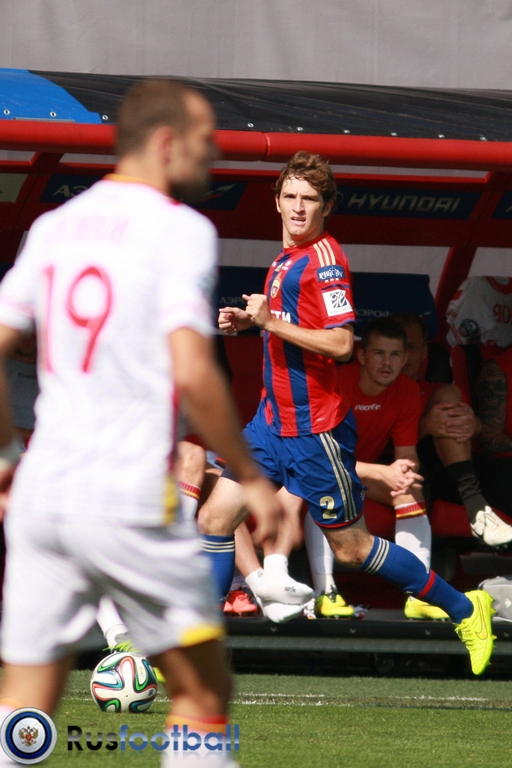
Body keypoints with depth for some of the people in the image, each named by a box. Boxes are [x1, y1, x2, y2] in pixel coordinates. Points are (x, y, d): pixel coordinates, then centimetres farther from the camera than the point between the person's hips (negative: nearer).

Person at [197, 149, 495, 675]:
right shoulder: (286, 257, 12)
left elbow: (340, 343, -23)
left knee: (350, 548, 1)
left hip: (315, 429, -8)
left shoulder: (324, 259, -15)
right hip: (274, 418, 8)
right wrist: (248, 322, 11)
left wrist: (270, 321, -23)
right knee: (215, 517, 1)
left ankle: (463, 609, 14)